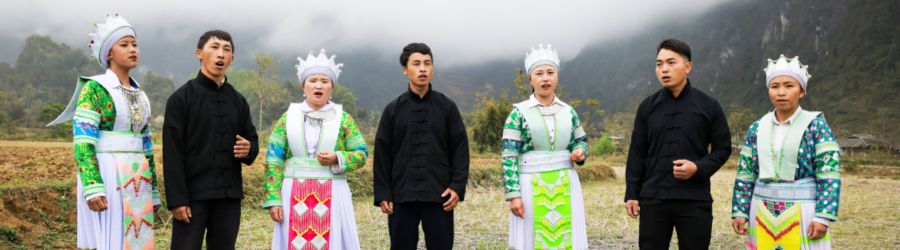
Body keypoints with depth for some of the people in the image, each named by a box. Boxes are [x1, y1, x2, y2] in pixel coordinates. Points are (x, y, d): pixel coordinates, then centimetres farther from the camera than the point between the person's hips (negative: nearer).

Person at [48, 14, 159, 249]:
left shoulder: (139, 94, 16)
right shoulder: (94, 88, -6)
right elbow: (83, 143, -14)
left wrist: (153, 191, 17)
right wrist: (93, 188, -24)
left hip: (137, 181, 7)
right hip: (106, 176, -7)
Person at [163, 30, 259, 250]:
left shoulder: (238, 101, 14)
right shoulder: (182, 97, -1)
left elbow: (252, 140, 19)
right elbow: (173, 153, -7)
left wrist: (249, 149, -7)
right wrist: (177, 199, -14)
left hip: (229, 195, 5)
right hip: (193, 194, -4)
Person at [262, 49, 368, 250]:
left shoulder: (343, 118, 5)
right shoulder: (288, 117, 5)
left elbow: (362, 154, 6)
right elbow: (273, 160, 2)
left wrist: (336, 159, -14)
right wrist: (273, 200, -5)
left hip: (332, 197, 0)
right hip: (295, 197, 0)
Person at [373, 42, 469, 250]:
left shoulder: (447, 107, 4)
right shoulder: (393, 110, 5)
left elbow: (460, 149, 3)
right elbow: (382, 155, 4)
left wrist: (457, 187, -7)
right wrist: (383, 195, -2)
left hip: (439, 197, 0)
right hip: (401, 197, 1)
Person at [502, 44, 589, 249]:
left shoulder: (569, 112, 8)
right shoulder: (519, 113, -4)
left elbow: (581, 141, 19)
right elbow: (508, 157, -7)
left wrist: (580, 153, -5)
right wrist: (513, 194, -14)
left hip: (565, 188, 3)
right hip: (531, 188, -3)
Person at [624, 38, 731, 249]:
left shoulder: (708, 106, 1)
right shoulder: (647, 106, 7)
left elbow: (723, 148, 5)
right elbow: (637, 153, 9)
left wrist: (699, 168, -13)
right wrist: (631, 194, 4)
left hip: (695, 200, -2)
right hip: (653, 199, 2)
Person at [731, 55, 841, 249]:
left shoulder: (816, 125, -4)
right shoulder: (757, 128, 6)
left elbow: (829, 175, -9)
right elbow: (745, 175, 8)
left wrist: (823, 216, -16)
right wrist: (739, 211, 2)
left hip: (803, 211, -3)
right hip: (763, 213, 4)